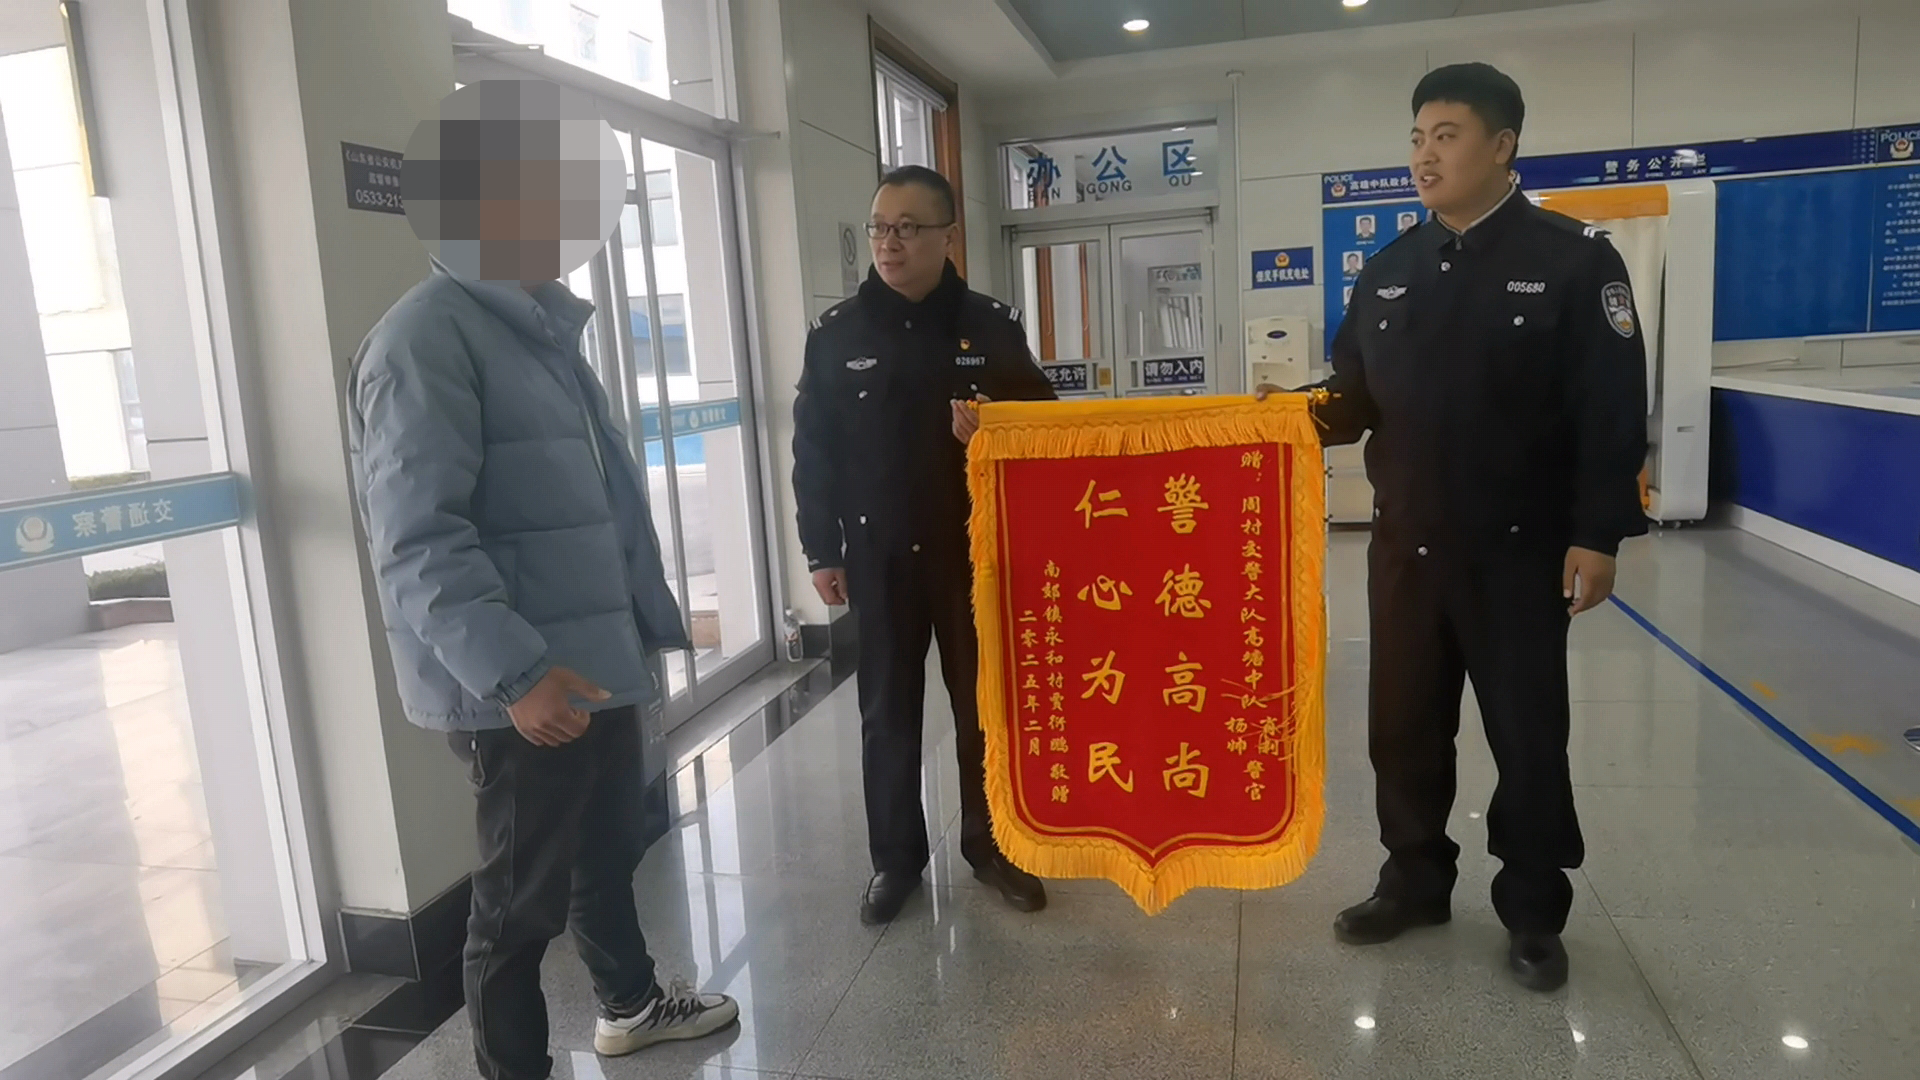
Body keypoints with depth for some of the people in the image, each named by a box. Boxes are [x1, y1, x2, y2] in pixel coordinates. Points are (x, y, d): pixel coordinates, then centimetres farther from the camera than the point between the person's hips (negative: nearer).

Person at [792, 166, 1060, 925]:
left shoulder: (993, 326, -1)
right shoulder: (835, 334, 0)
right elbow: (813, 450, 3)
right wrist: (821, 552, 1)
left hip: (976, 551, 0)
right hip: (877, 557, 0)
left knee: (984, 704, 11)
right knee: (887, 712, 9)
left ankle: (991, 844, 29)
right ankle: (895, 856, 25)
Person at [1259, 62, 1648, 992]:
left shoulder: (1574, 259, -7)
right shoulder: (1388, 272, 8)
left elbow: (1611, 414, -10)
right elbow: (1356, 396, 9)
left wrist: (1595, 536, -14)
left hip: (1518, 550, -4)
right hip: (1404, 546, 5)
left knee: (1527, 737, 9)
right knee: (1403, 726, 13)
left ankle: (1534, 914, 27)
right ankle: (1414, 881, 33)